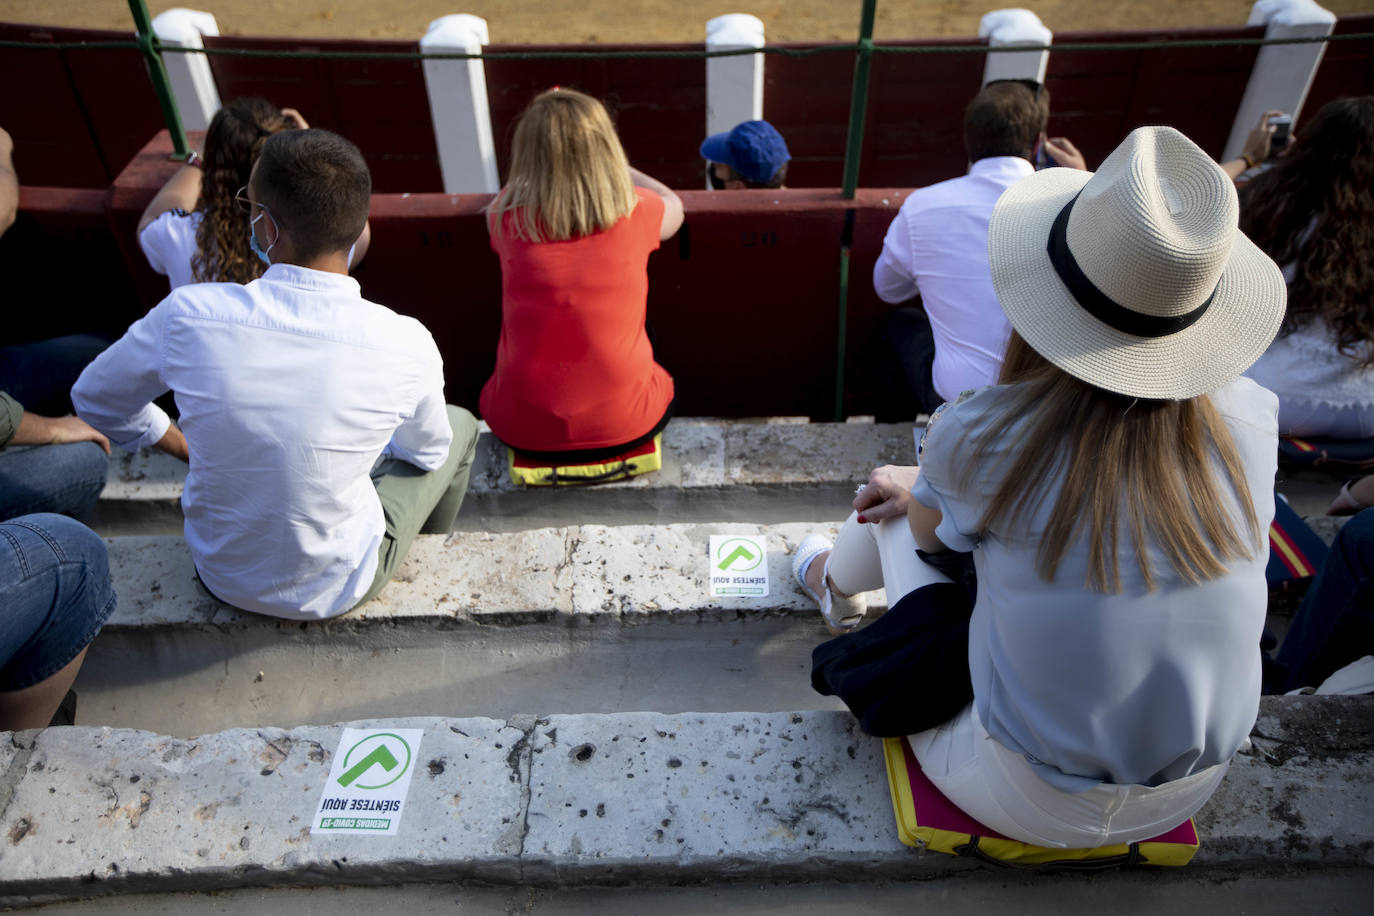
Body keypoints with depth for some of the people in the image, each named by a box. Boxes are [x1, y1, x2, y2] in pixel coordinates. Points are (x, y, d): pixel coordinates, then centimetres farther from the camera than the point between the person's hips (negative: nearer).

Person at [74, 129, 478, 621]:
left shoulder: (188, 314, -23)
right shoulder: (407, 345, -27)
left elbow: (96, 400, -2)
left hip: (222, 574, 3)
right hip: (337, 588, -3)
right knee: (460, 427, 20)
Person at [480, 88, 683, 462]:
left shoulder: (508, 219, -12)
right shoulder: (635, 212, -13)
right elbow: (674, 206, 15)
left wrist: (544, 145, 26)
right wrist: (605, 160, 24)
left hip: (523, 430, 1)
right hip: (626, 426, 0)